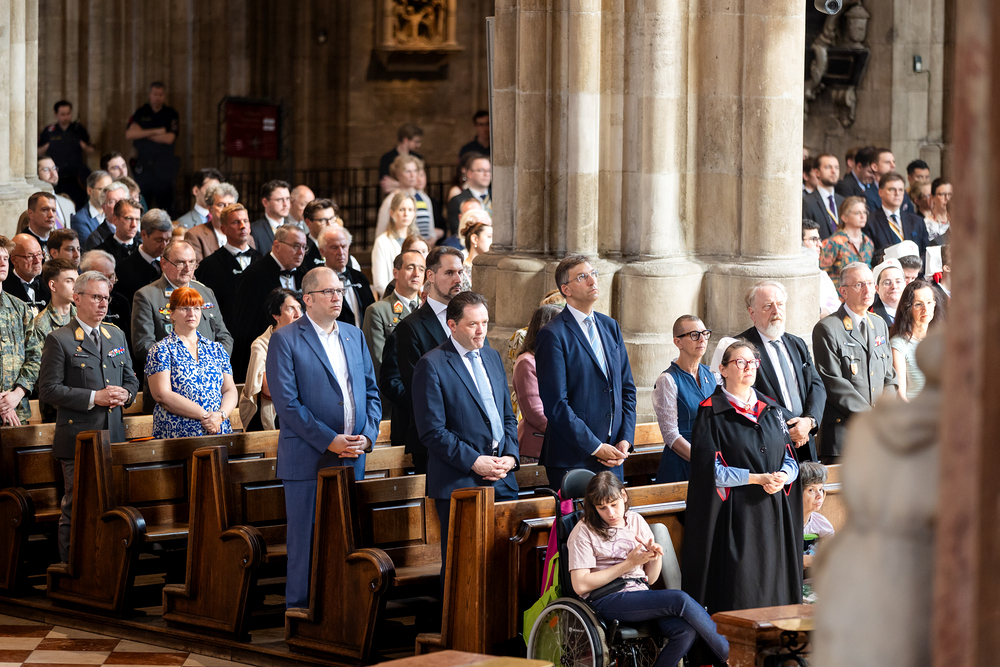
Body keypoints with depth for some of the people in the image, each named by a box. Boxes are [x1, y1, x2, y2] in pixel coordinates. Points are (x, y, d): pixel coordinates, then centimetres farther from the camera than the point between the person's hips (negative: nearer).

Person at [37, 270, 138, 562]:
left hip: (114, 438, 6)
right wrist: (94, 398, -16)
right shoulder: (59, 340, -4)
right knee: (76, 509, -4)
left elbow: (131, 379, 23)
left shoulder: (117, 336, 16)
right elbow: (48, 389, -10)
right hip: (78, 438, -6)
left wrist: (125, 394, -1)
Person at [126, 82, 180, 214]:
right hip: (143, 167, 1)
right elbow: (129, 134, -5)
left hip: (164, 167, -1)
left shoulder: (171, 115, 6)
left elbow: (169, 139, -8)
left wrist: (143, 134, -3)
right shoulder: (140, 113, 9)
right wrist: (156, 132, -9)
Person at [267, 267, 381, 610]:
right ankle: (300, 610, 7)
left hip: (352, 459, 5)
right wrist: (330, 440, -16)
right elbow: (287, 402, -12)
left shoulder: (354, 336, 14)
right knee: (305, 541, -1)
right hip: (308, 460, -5)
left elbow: (371, 391, 16)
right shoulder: (285, 340, -5)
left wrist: (367, 435, -2)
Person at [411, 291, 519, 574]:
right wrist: (473, 462, -15)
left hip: (502, 481, 6)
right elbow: (432, 431, -11)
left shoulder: (492, 357, 16)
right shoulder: (432, 365, -7)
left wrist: (511, 456, 1)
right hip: (459, 482, -6)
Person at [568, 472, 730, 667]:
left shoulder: (636, 521, 17)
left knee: (685, 631, -28)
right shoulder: (584, 532, 2)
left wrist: (656, 556, -4)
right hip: (607, 600, -5)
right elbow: (580, 585, -9)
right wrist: (629, 563, -9)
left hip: (641, 596, 5)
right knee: (680, 599, -27)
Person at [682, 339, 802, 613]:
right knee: (739, 595, -7)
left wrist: (782, 477, -10)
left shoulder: (771, 409, 15)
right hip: (735, 516, -5)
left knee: (774, 592, 3)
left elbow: (790, 459, 13)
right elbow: (711, 470, -10)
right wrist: (759, 479, -14)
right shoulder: (711, 413, -2)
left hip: (774, 514, 5)